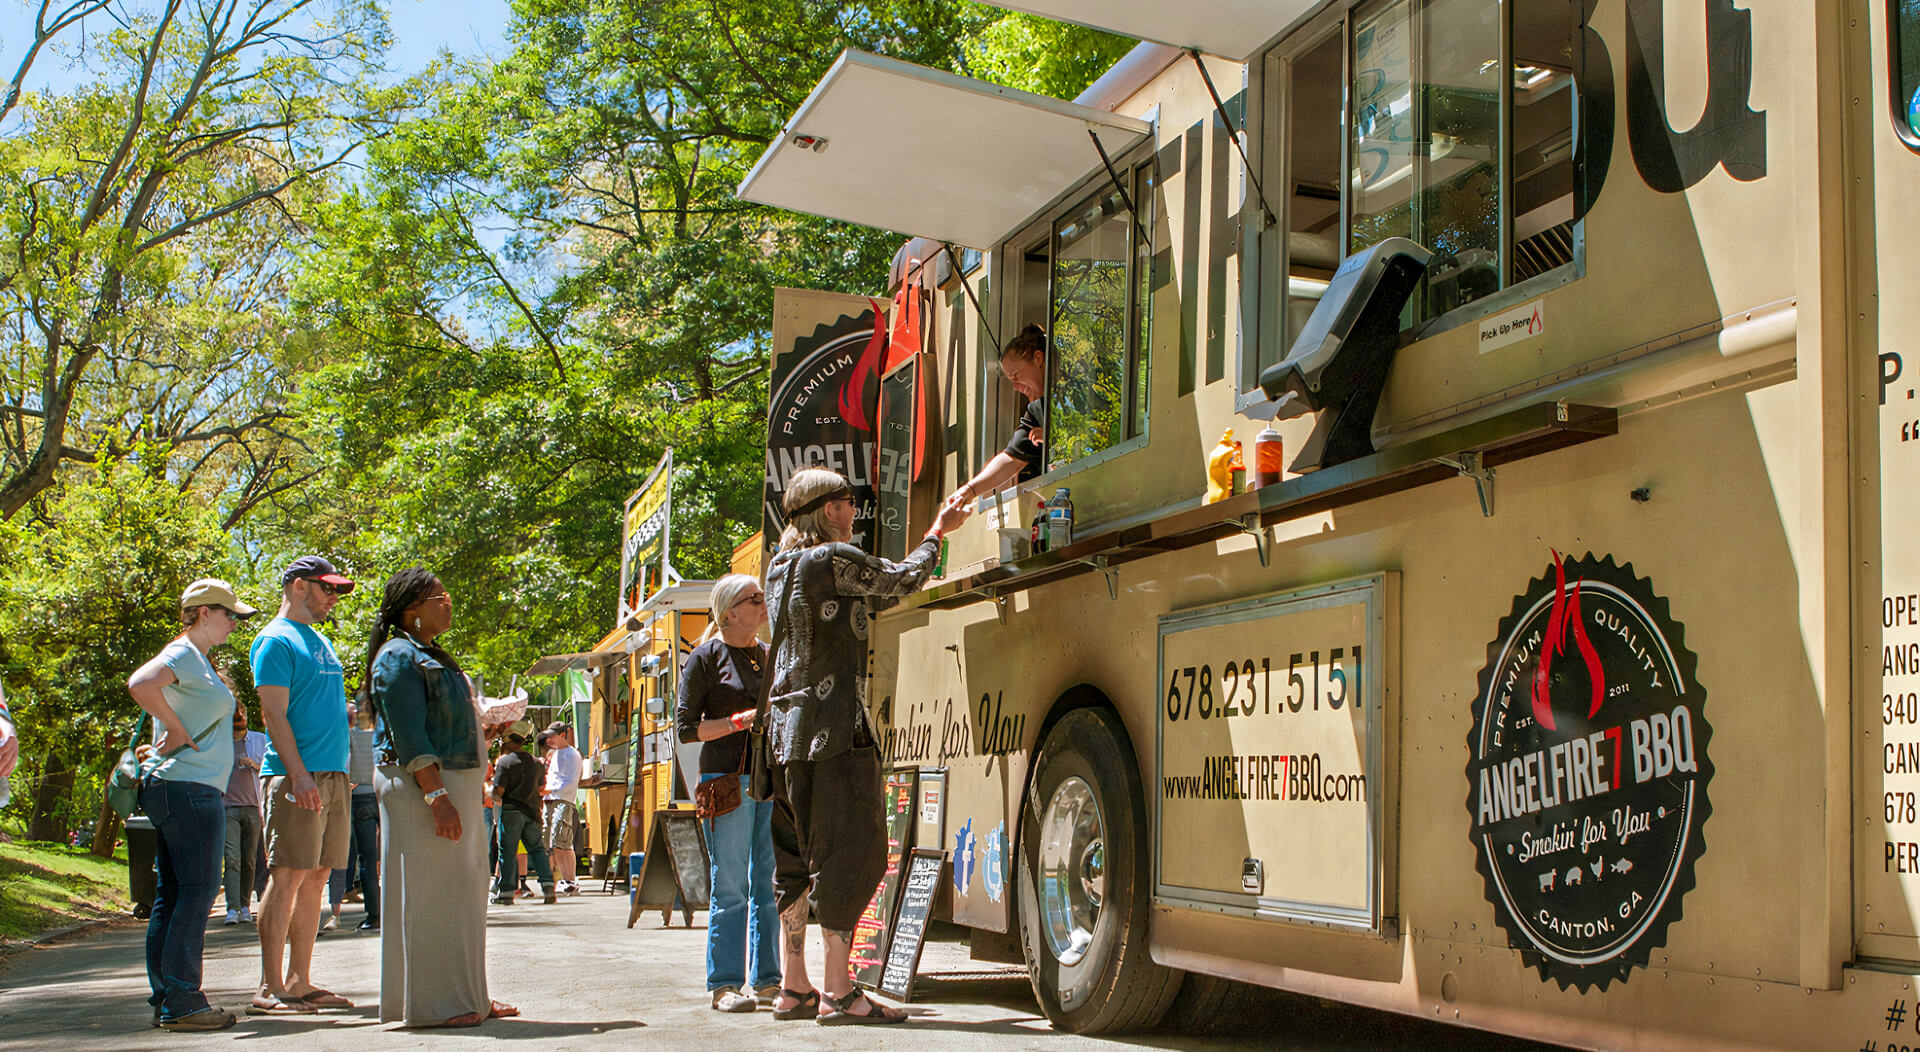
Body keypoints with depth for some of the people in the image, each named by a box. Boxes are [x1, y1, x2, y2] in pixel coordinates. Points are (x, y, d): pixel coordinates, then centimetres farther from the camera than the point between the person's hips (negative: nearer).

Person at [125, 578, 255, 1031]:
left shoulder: (201, 660, 20)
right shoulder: (182, 653, -9)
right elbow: (140, 683, -28)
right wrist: (177, 730, -20)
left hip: (193, 790, 10)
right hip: (189, 786, -10)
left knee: (172, 895, 9)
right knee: (197, 890, -10)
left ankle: (165, 1000, 12)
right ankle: (181, 1001, -11)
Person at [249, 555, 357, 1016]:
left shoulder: (320, 641, 21)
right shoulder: (276, 641, -5)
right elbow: (274, 713, -13)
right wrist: (298, 774, -20)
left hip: (332, 773, 8)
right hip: (296, 775, -8)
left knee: (315, 877, 7)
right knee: (287, 876, -9)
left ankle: (300, 981, 11)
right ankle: (269, 987, -7)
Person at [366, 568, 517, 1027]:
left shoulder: (430, 656, 20)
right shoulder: (399, 657, -11)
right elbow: (409, 736, -19)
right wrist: (436, 796, -24)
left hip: (453, 783, 10)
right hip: (420, 786, -10)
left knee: (464, 893, 12)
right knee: (429, 893, -7)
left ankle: (465, 997, 18)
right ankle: (432, 1003, -3)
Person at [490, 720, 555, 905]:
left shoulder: (505, 761, -9)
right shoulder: (536, 762, 9)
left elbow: (498, 790, -14)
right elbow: (541, 787, 15)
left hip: (510, 811, -5)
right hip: (532, 810, 5)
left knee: (507, 852, 2)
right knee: (537, 849, 10)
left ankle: (505, 892, 3)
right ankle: (548, 887, -1)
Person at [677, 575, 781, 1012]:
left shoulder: (771, 655, 15)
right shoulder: (705, 658, -1)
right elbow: (685, 727, -5)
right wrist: (741, 720, -13)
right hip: (727, 779, -5)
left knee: (770, 884, 5)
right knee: (730, 886, -4)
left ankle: (767, 979, 12)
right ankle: (724, 984, 3)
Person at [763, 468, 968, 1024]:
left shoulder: (779, 568, 16)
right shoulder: (835, 560, -10)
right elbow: (903, 578, 3)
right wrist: (937, 531, 19)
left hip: (786, 728, 9)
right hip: (833, 728, -9)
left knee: (796, 858, 10)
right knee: (850, 851, -7)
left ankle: (794, 988, 13)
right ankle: (839, 993, -9)